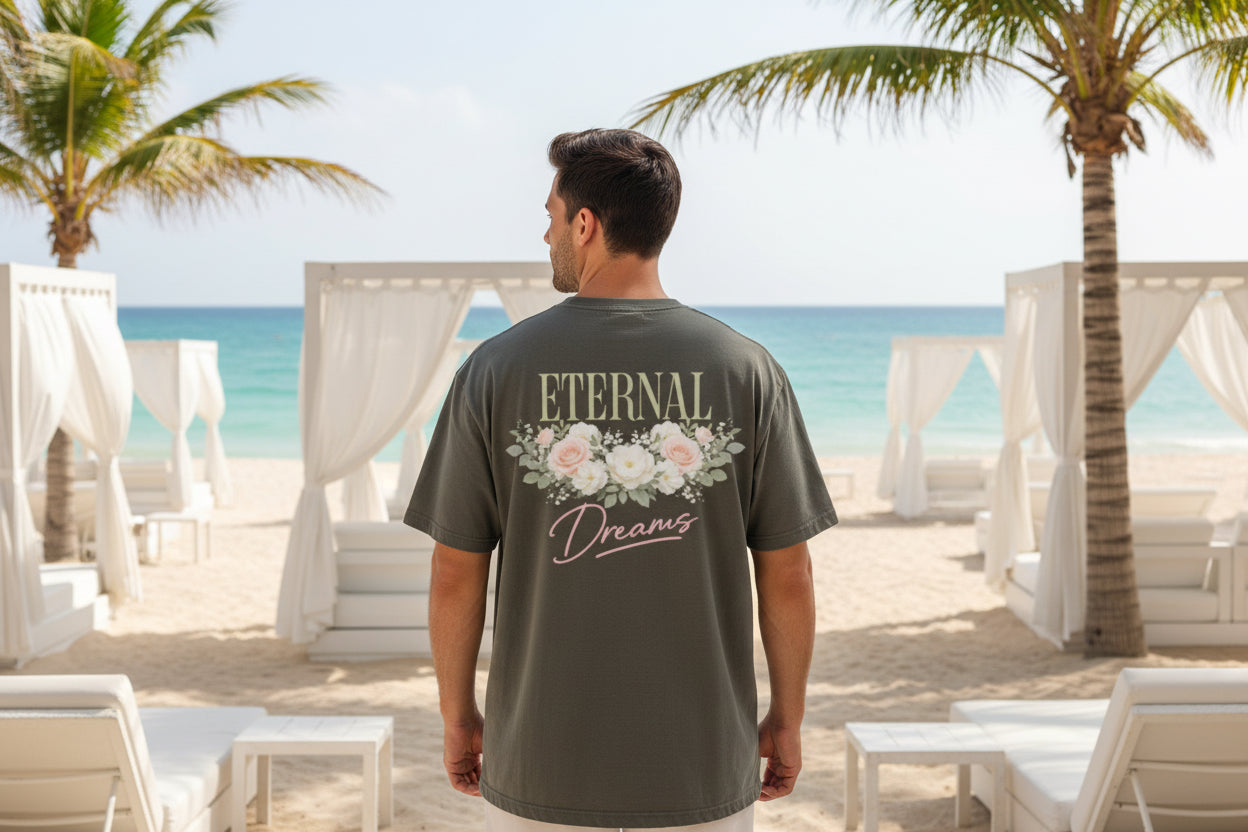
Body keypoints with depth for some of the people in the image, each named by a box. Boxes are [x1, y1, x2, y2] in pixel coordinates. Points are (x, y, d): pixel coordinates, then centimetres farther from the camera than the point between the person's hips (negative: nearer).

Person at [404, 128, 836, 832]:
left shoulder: (495, 370, -6)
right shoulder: (748, 370, -6)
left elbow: (456, 574, -3)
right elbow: (788, 574, -3)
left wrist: (459, 715, 11)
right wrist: (787, 718, 10)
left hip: (540, 769, 0)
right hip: (705, 768, 0)